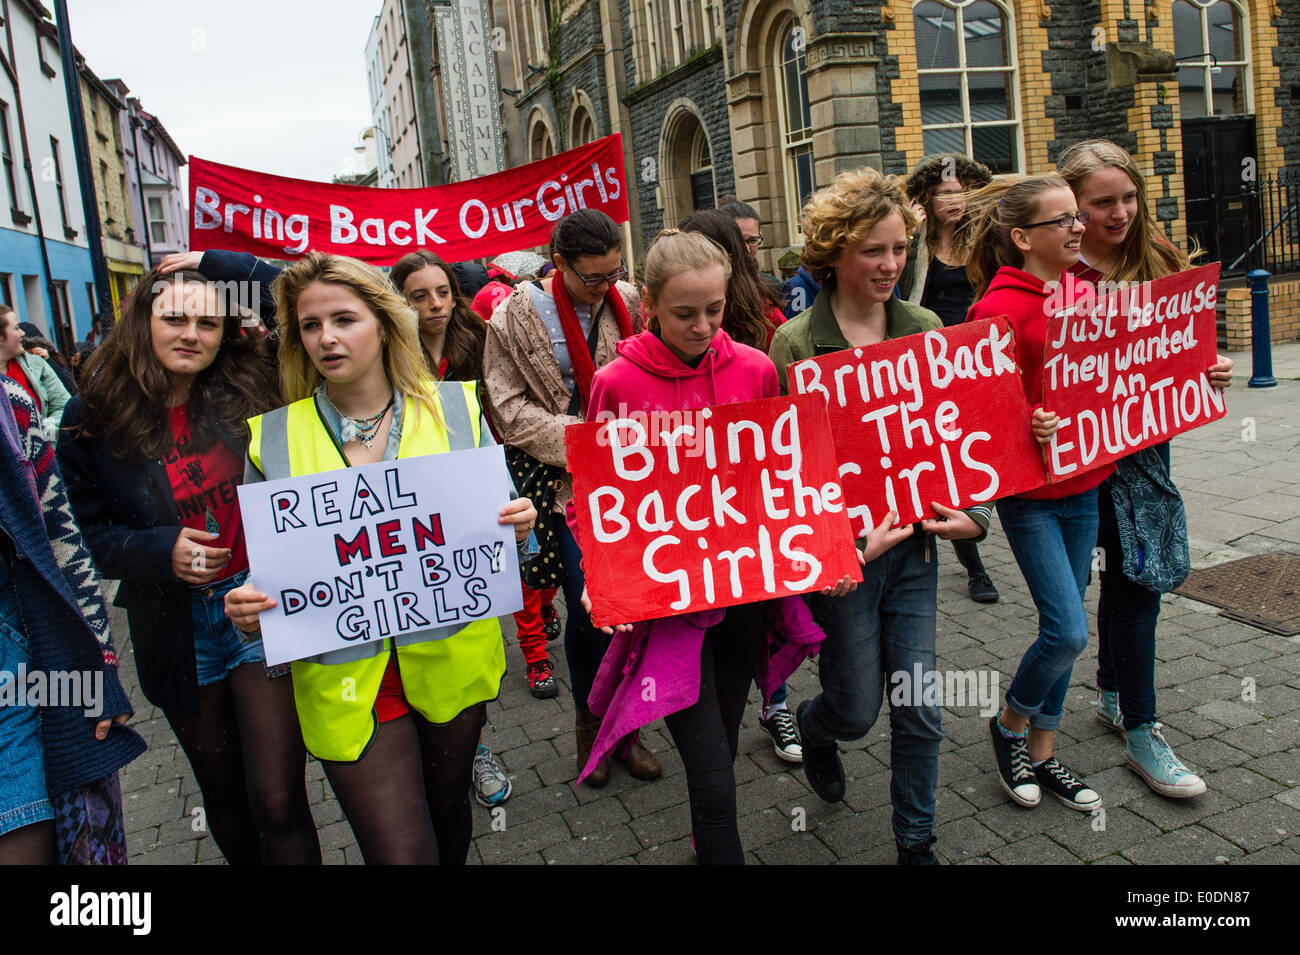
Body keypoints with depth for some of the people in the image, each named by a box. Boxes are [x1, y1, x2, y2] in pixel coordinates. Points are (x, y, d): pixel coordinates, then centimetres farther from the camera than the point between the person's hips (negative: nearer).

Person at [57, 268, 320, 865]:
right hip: (176, 628, 2)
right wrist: (161, 550, -16)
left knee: (277, 802, -5)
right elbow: (85, 530, 1)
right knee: (223, 795, 20)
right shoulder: (93, 418, -2)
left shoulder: (251, 390, -4)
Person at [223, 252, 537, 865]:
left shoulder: (456, 407, 0)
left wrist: (517, 528, -14)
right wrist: (248, 609, -14)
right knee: (400, 852, -3)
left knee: (448, 808, 21)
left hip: (453, 659, 1)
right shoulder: (271, 438, -1)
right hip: (344, 676, -1)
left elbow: (494, 525, 8)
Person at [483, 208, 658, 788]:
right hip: (566, 484, -3)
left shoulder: (628, 303, 6)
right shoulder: (517, 316, -3)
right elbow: (509, 408, -5)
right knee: (587, 608, -1)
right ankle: (589, 721, 24)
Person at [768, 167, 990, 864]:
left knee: (920, 709, 9)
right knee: (856, 711, 10)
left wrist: (974, 513, -4)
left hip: (915, 543, 4)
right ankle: (810, 728, 47)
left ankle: (916, 843, 30)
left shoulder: (925, 330, 3)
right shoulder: (795, 344, -11)